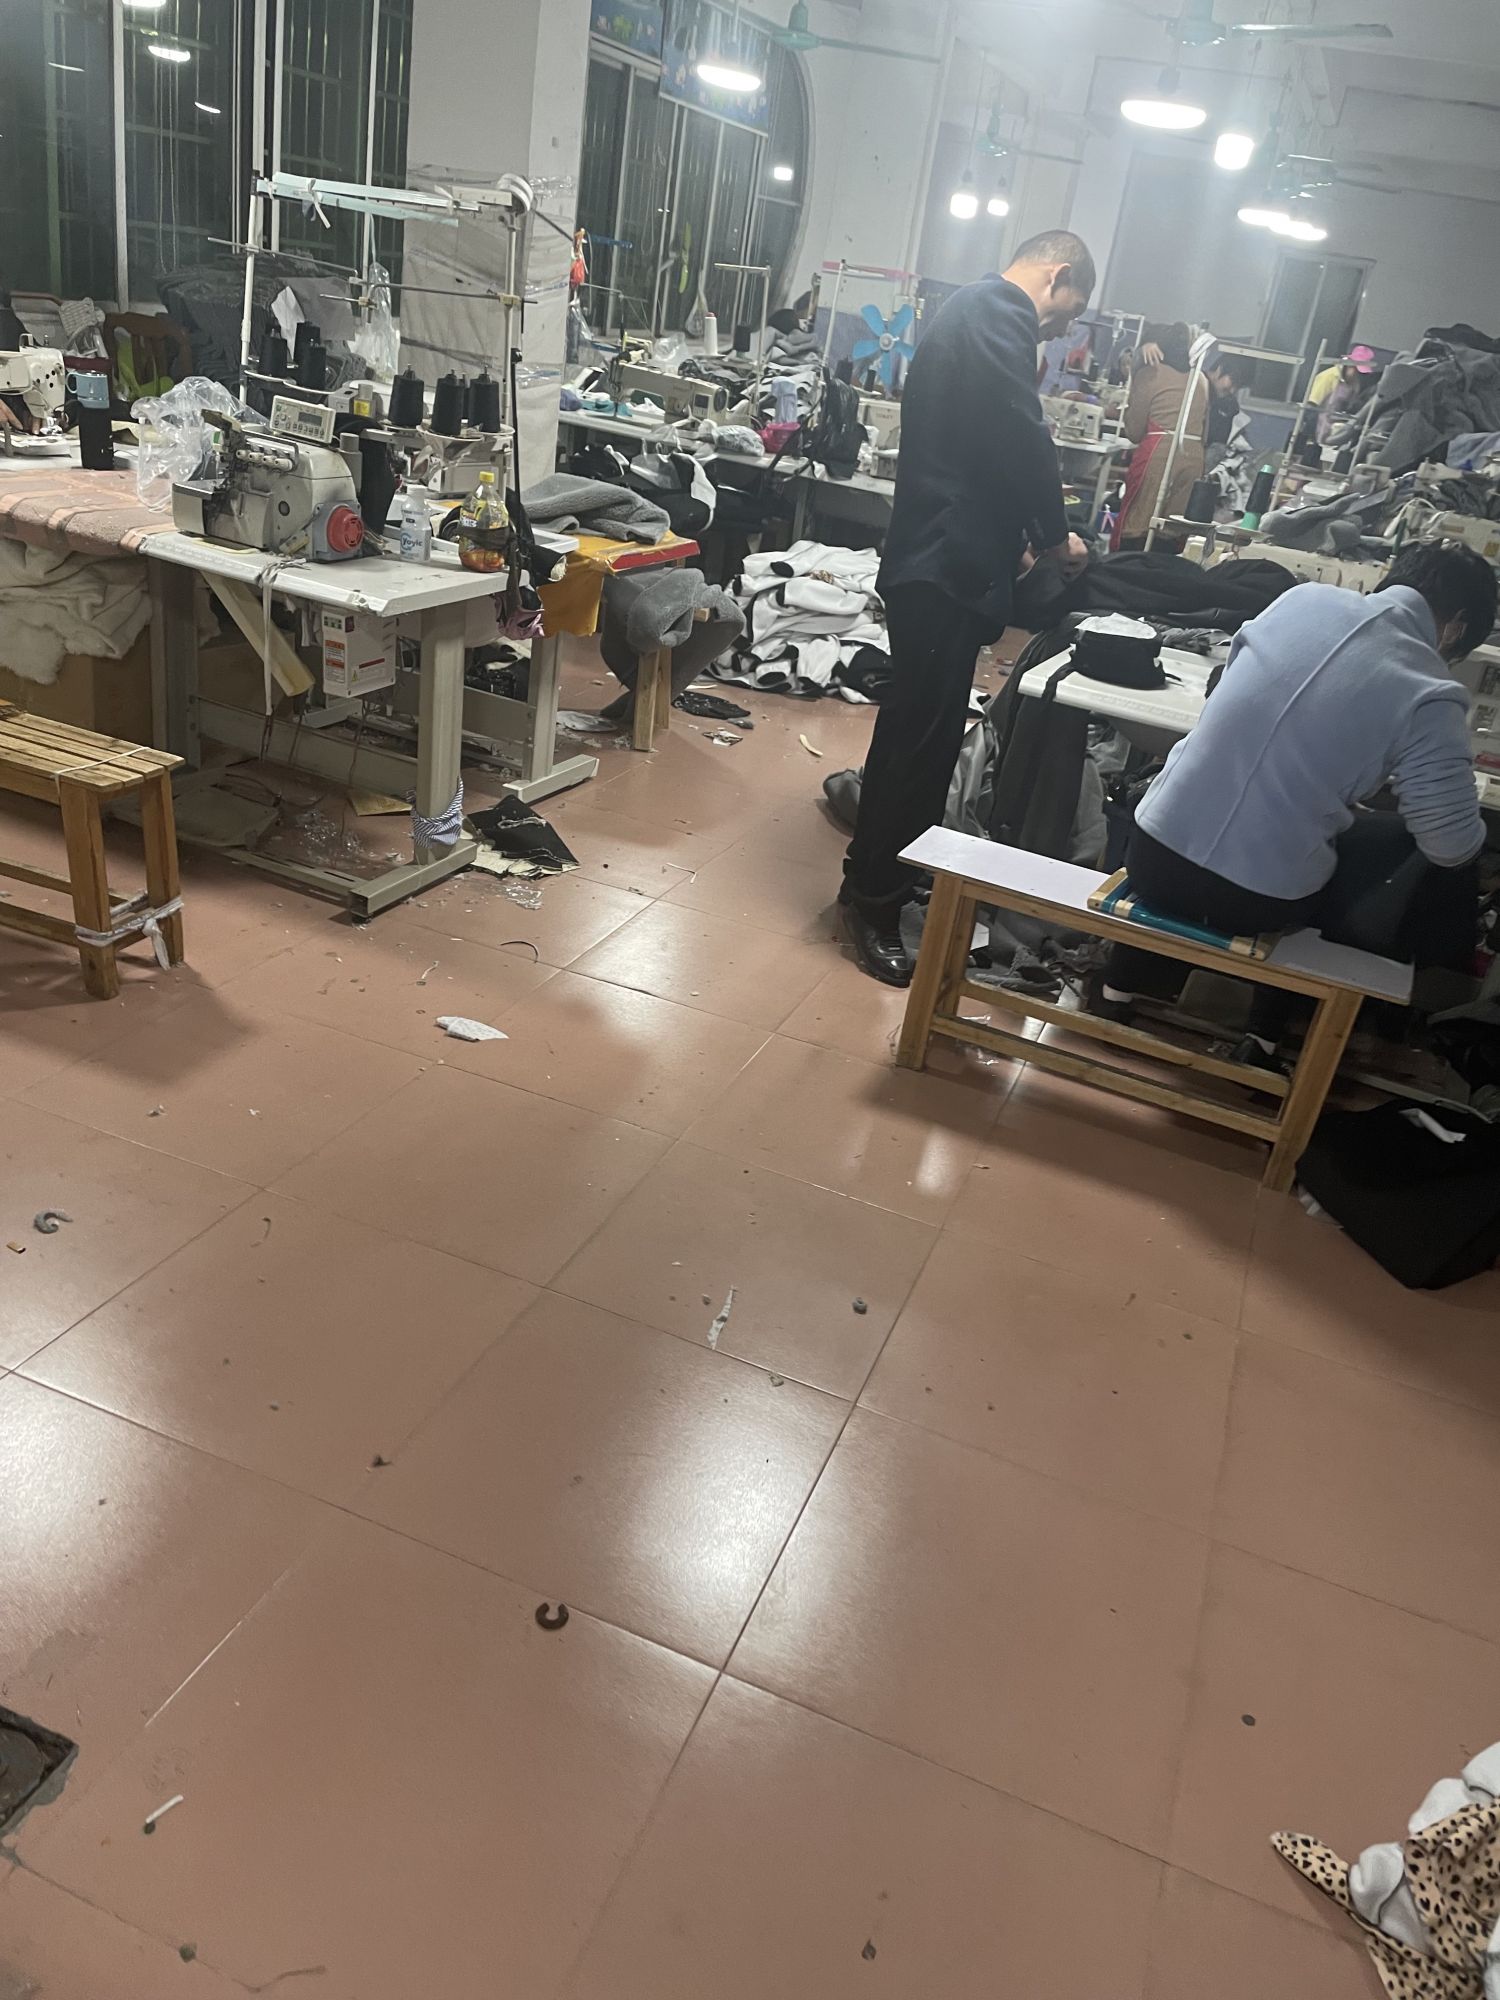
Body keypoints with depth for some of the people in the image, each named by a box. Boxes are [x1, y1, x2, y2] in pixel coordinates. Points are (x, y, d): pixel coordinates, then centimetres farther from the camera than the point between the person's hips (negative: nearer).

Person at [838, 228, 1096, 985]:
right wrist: (1053, 533, -4)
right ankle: (873, 901, 1)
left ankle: (888, 870, 30)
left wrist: (1031, 526, 15)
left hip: (942, 558, 11)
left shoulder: (976, 311, 22)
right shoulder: (995, 316, -12)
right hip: (947, 563, -11)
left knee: (926, 728, 17)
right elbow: (1022, 439, -17)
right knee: (920, 732, -7)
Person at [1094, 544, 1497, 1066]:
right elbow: (1454, 847, -8)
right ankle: (1265, 1037, 29)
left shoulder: (1303, 596, 1)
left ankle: (1119, 988, 34)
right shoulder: (1428, 697, -12)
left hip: (1153, 860, 4)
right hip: (1263, 904, -3)